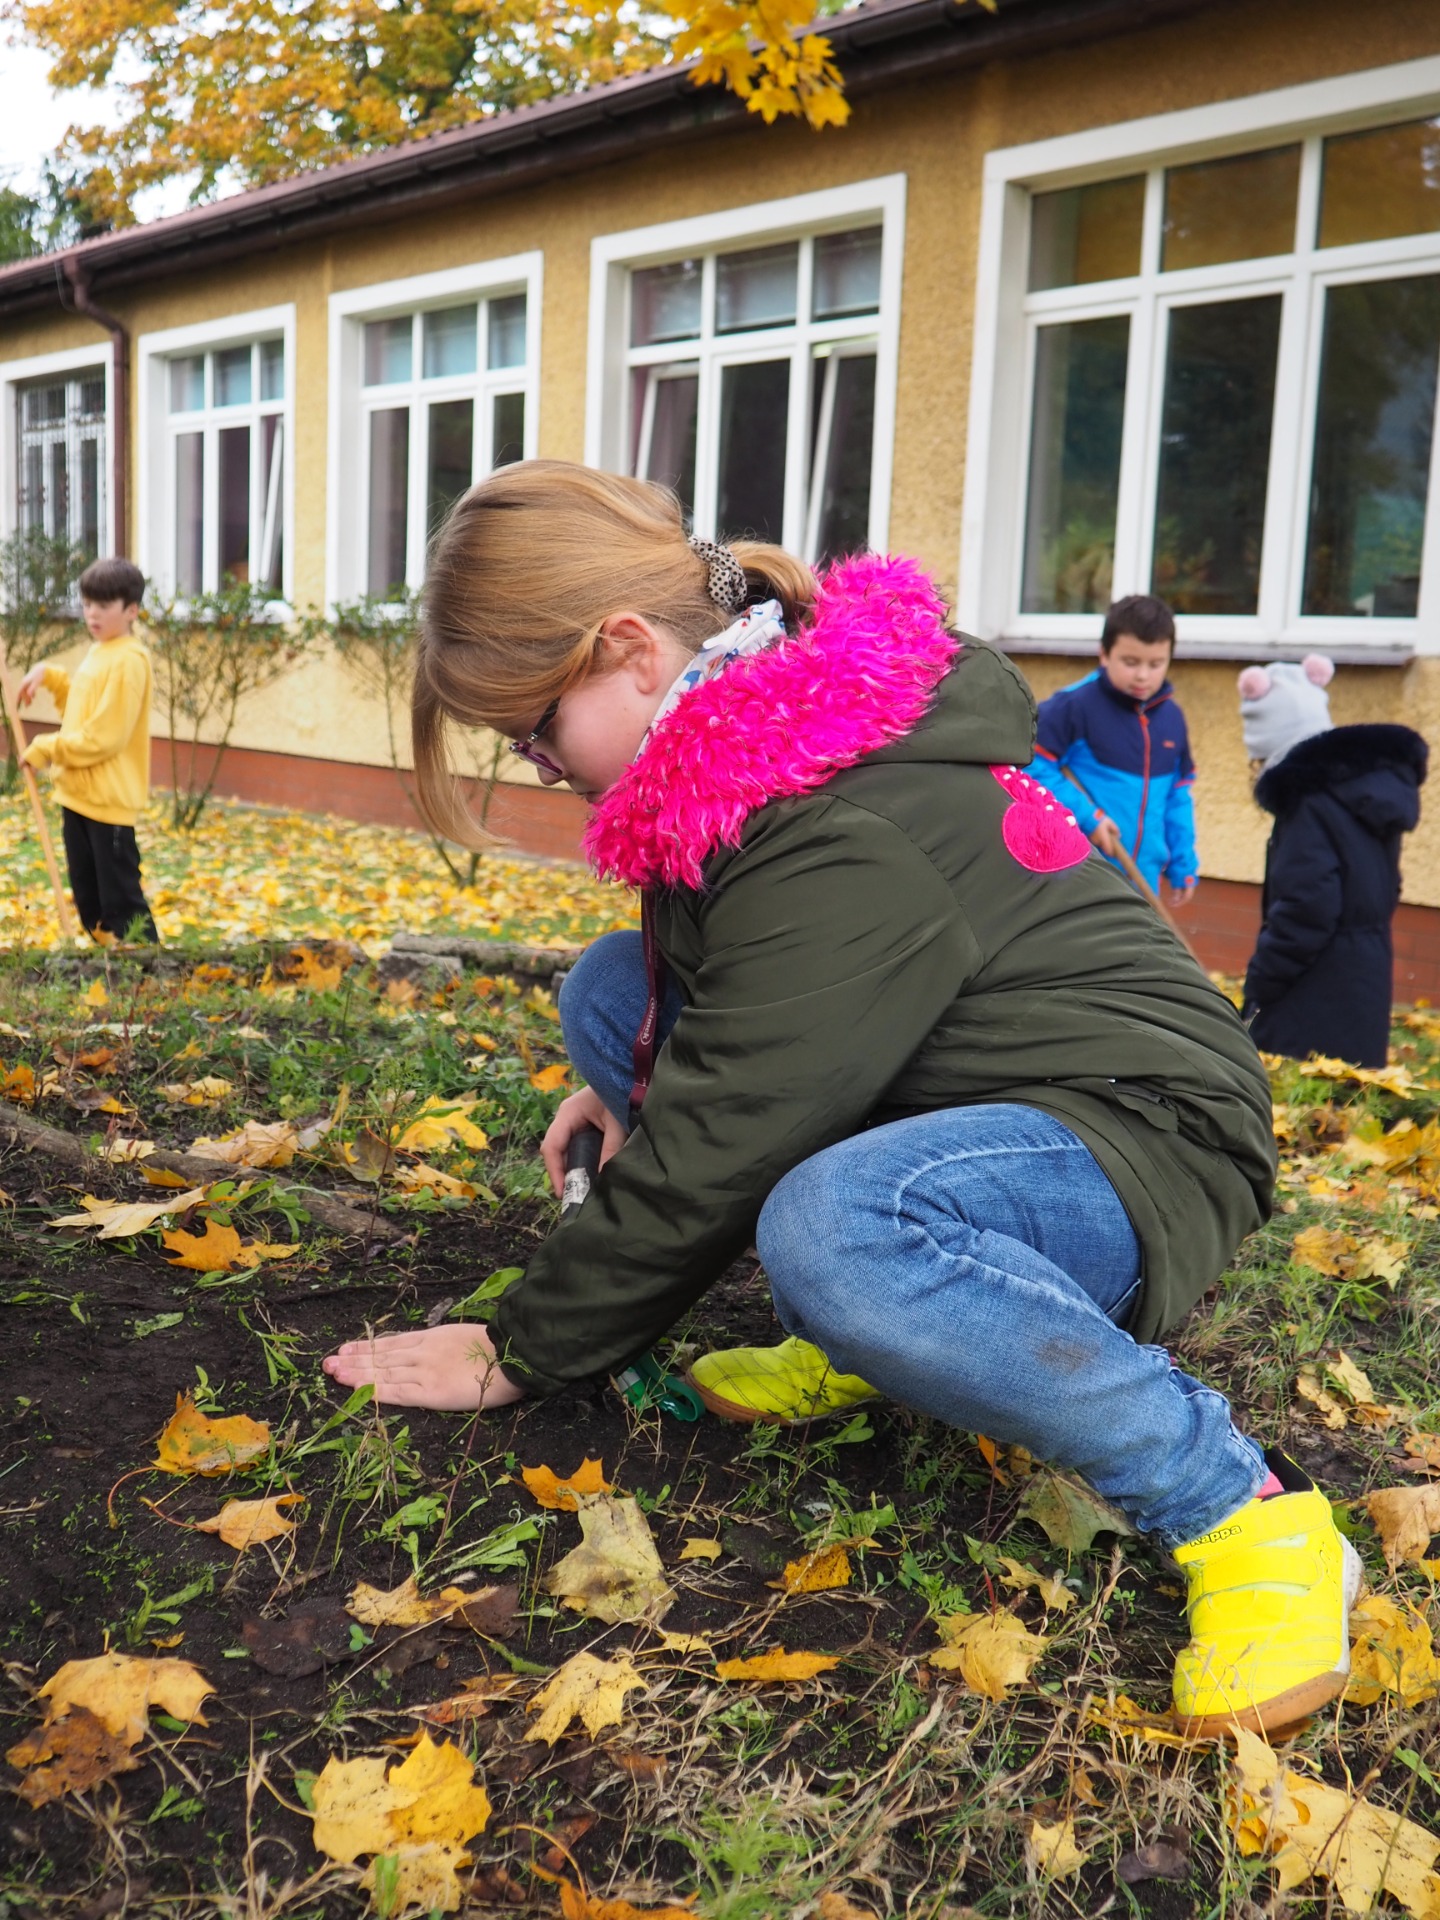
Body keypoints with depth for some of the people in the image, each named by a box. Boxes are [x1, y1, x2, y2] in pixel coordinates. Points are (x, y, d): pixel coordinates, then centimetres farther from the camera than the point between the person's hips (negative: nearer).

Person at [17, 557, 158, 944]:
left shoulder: (128, 661, -17)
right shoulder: (98, 653, 12)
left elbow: (103, 737, -22)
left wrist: (45, 749, -12)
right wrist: (49, 675, 11)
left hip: (109, 799, -10)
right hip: (79, 795, 10)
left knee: (120, 901, -6)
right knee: (88, 901, 16)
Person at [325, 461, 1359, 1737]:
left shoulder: (848, 845, -28)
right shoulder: (775, 726, 1)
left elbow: (707, 1158, -23)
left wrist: (517, 1356, -11)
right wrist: (629, 1080, 6)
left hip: (1146, 1138, -9)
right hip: (944, 1103, 10)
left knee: (834, 1229, -42)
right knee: (611, 990, 3)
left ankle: (1235, 1504, -19)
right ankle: (861, 1343, 3)